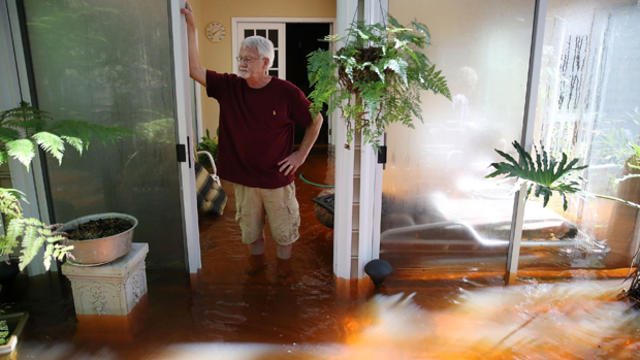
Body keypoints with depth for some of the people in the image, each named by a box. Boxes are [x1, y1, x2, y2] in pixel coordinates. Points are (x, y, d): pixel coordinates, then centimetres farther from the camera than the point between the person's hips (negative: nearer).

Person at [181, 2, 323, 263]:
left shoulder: (286, 92, -11)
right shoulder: (229, 87, -3)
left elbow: (316, 120, -2)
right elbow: (194, 70, -9)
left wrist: (302, 154, -5)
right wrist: (190, 28, -13)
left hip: (278, 179, -3)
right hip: (243, 178, 3)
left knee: (284, 233, 13)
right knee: (251, 233, 19)